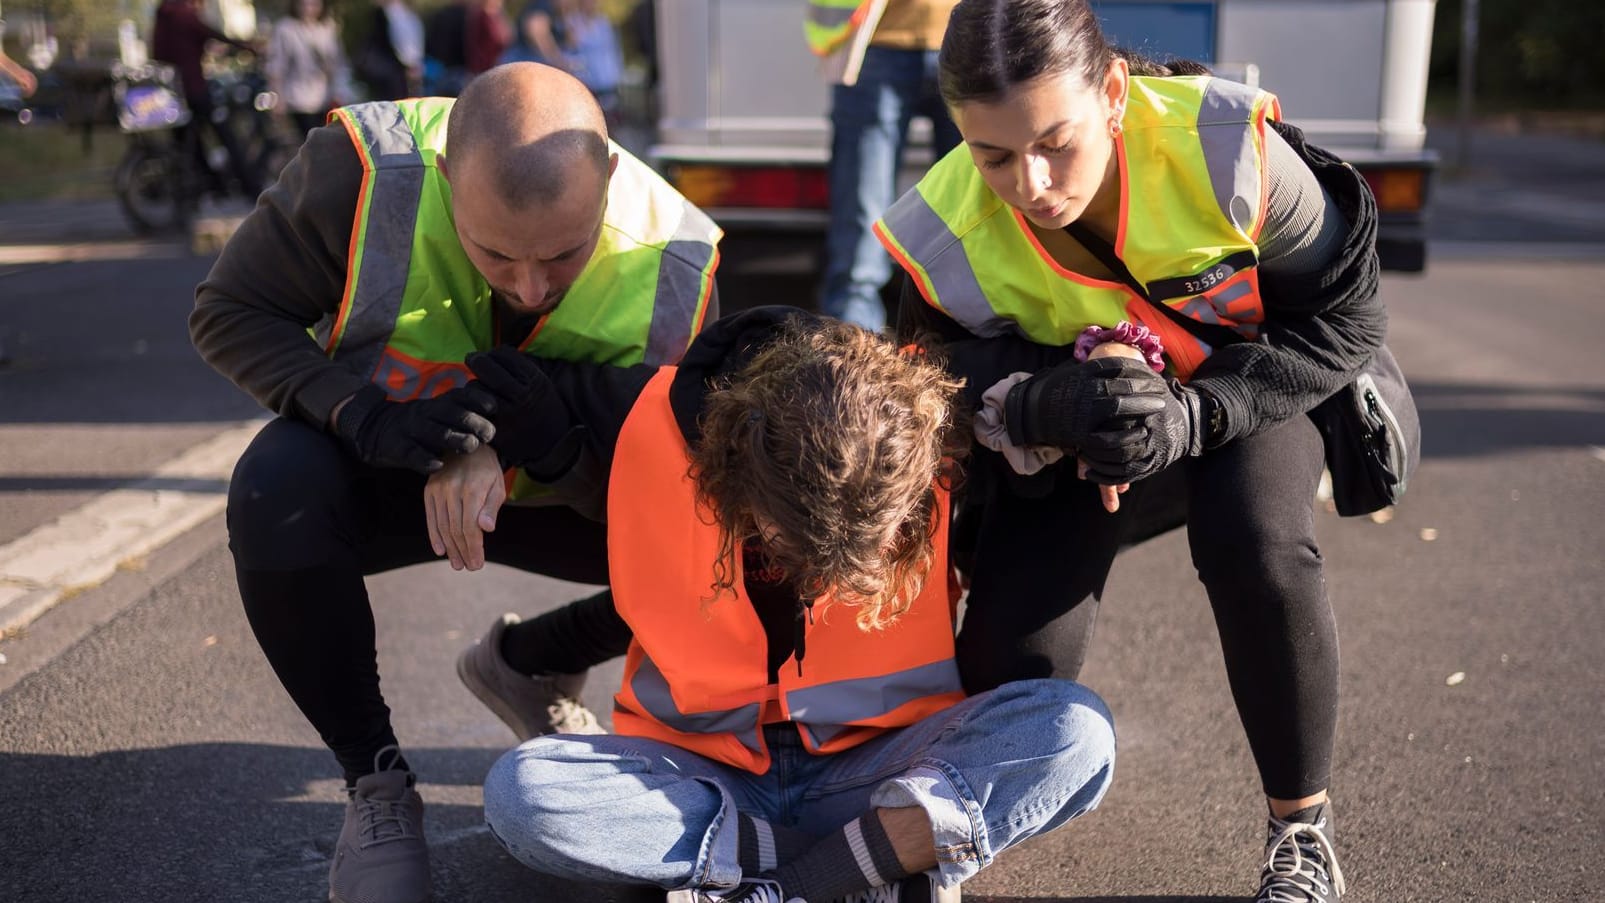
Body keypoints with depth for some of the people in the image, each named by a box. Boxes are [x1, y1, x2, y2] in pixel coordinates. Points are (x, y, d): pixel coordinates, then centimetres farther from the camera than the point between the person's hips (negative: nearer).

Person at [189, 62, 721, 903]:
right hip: (379, 472, -1)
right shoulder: (361, 169, -30)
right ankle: (375, 780, -12)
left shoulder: (674, 261, -25)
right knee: (276, 494, -34)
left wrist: (564, 456, -40)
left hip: (553, 491, 2)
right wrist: (364, 416, -38)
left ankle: (539, 668, 9)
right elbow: (228, 311, -19)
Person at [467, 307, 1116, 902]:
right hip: (702, 770, 1)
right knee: (519, 792, -29)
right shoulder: (652, 423, -16)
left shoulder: (933, 444, -17)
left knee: (1075, 728, -26)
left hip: (873, 768, -1)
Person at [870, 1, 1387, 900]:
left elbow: (1340, 318, -19)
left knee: (1258, 553, -34)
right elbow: (966, 385, -16)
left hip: (1247, 393, 0)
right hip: (1065, 435, 1)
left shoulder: (1227, 147, -31)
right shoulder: (948, 241, -27)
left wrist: (1194, 415, -34)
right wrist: (1054, 406, -41)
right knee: (1013, 658, -16)